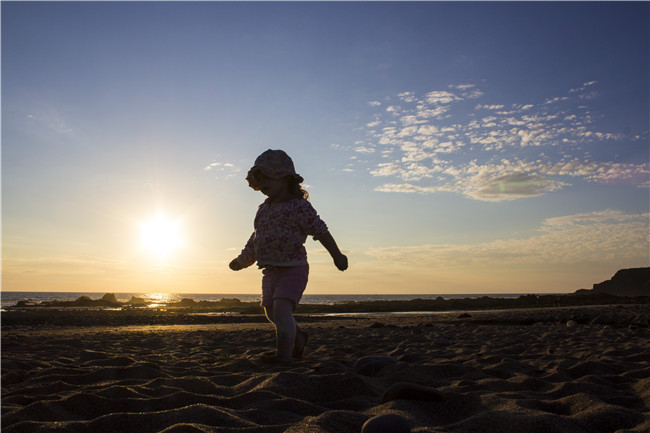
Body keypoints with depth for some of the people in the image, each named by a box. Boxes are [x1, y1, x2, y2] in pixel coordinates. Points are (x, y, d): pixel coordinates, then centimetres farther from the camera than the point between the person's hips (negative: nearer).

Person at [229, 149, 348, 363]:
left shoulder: (299, 205, -9)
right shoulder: (263, 209, 13)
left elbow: (320, 230, -14)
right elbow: (256, 238, 22)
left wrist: (336, 255, -20)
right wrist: (242, 260, 23)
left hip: (293, 268, -8)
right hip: (270, 271, 8)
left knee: (282, 309, -22)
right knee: (272, 313, 15)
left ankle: (284, 354, -15)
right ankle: (298, 338, 39)